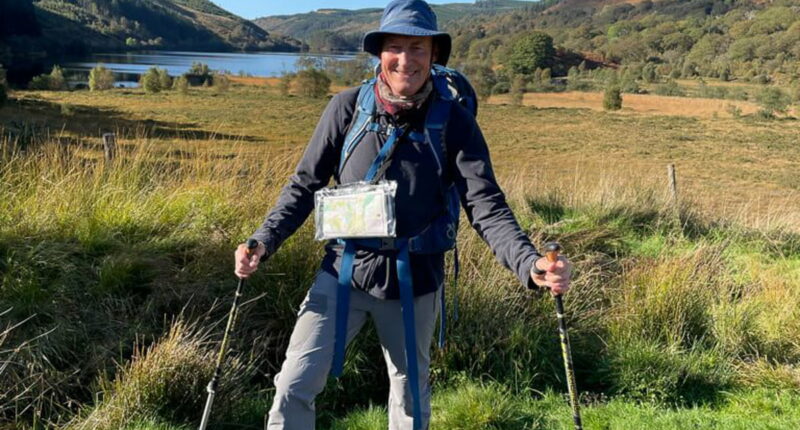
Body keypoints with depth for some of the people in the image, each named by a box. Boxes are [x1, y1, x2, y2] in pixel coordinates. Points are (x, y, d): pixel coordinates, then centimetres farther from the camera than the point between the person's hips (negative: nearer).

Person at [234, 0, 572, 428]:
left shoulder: (454, 121, -11)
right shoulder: (348, 107, -9)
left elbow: (486, 205, -14)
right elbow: (305, 184, -1)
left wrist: (530, 264, -31)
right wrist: (263, 241, -14)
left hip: (414, 281, 0)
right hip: (343, 271, 0)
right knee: (294, 387, -2)